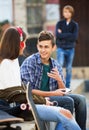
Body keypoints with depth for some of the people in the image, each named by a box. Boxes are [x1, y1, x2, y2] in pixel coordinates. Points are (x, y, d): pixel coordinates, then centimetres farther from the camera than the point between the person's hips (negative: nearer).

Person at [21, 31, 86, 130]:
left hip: (51, 96, 6)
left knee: (80, 99, -8)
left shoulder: (56, 65, 7)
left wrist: (59, 80, -14)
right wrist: (52, 93, -16)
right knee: (68, 101, -23)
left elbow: (62, 92, 8)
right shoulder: (29, 63, -11)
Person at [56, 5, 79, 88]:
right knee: (60, 65, -18)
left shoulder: (75, 25, 4)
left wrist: (63, 35, -9)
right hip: (61, 48, -2)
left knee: (69, 68, 7)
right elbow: (57, 35, -11)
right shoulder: (60, 23, 2)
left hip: (70, 49, 2)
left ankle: (67, 86, 14)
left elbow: (75, 37, -9)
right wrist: (69, 35, -12)